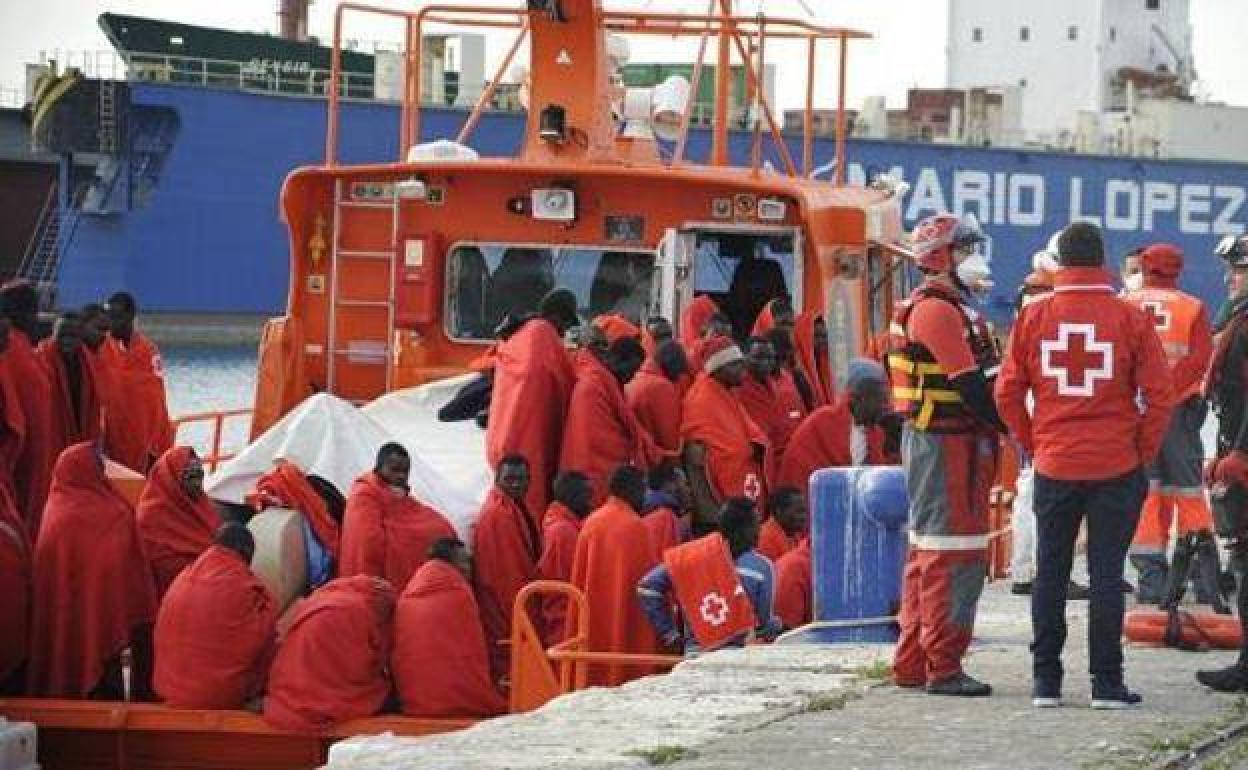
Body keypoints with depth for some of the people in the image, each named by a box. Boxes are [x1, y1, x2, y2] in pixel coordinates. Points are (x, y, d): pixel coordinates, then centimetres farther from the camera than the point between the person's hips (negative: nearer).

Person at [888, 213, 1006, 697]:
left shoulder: (948, 308, 19)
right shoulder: (938, 309, -14)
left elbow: (973, 379, 18)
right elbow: (969, 383, -20)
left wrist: (998, 428, 10)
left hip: (939, 443, 11)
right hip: (946, 443, -11)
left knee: (928, 550, 14)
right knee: (954, 555, -9)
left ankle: (912, 665, 20)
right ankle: (943, 669, -7)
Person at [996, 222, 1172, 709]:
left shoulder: (1033, 318, -2)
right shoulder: (1129, 319, -7)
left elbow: (1007, 394, 1)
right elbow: (1159, 395, -7)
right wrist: (1144, 453, 4)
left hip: (1054, 467, 2)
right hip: (1116, 467, -2)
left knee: (1050, 573, 11)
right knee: (1107, 573, 4)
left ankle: (1046, 681, 12)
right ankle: (1107, 683, 4)